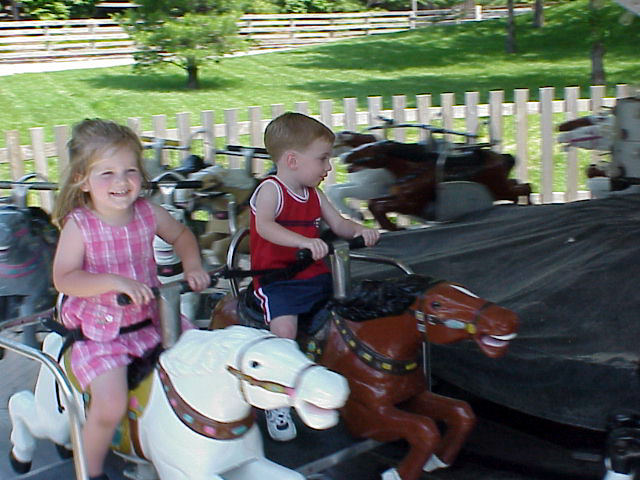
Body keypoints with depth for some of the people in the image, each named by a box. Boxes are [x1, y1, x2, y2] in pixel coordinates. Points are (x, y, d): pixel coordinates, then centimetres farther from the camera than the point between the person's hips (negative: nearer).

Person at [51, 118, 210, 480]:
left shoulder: (147, 212, -4)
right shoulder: (78, 224, -15)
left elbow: (181, 234, 16)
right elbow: (64, 279, -22)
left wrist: (192, 266, -2)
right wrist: (115, 281, -33)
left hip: (152, 319, 5)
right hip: (99, 331, -5)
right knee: (111, 406, -18)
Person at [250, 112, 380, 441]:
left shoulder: (314, 195, 14)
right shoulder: (270, 190, -11)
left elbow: (338, 223, 17)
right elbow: (265, 226, -29)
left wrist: (359, 231, -7)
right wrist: (305, 241, -43)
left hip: (315, 275, 8)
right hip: (276, 278, -8)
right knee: (285, 328, -28)